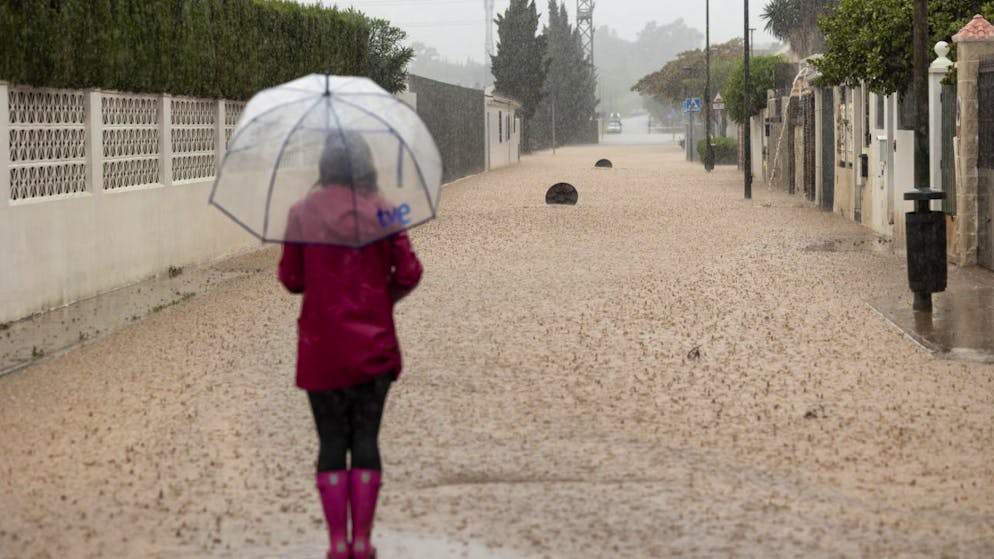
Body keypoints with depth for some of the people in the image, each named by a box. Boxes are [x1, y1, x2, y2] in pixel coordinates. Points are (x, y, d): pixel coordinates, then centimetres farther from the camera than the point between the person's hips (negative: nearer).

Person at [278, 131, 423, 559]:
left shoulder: (302, 213, -5)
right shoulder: (381, 211, -4)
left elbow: (291, 279, -2)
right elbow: (408, 273, -5)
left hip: (322, 347, 0)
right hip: (373, 346, 0)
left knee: (331, 442, 6)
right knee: (365, 439, 6)